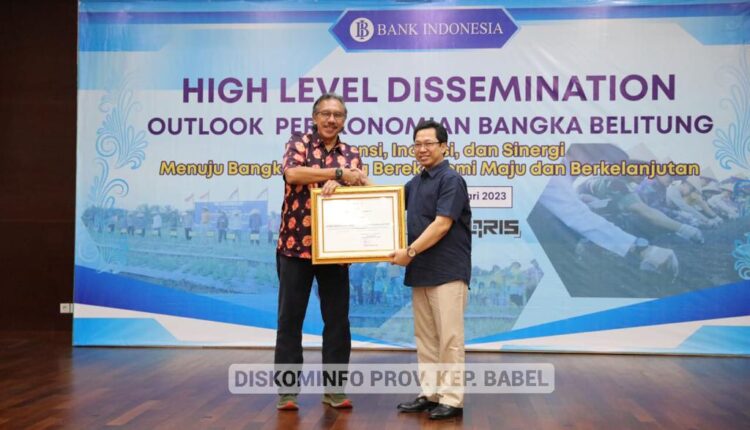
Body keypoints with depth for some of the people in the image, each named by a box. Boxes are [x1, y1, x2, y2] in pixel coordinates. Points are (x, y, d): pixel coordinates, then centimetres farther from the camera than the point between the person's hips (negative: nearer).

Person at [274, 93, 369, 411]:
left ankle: (334, 388, 17)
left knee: (337, 319, 5)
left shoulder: (351, 155, 11)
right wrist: (339, 173, -18)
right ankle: (287, 389, 12)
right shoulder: (299, 143, 1)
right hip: (296, 245, -3)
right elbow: (292, 173, -19)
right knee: (290, 317, 2)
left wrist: (336, 184, -18)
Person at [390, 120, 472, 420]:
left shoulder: (451, 180, -8)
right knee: (425, 338, 11)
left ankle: (452, 399, 2)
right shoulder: (415, 183, 16)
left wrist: (410, 251, -20)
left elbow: (441, 225, -17)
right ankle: (429, 394, 18)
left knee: (449, 337, -4)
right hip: (421, 271, 8)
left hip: (447, 271, -8)